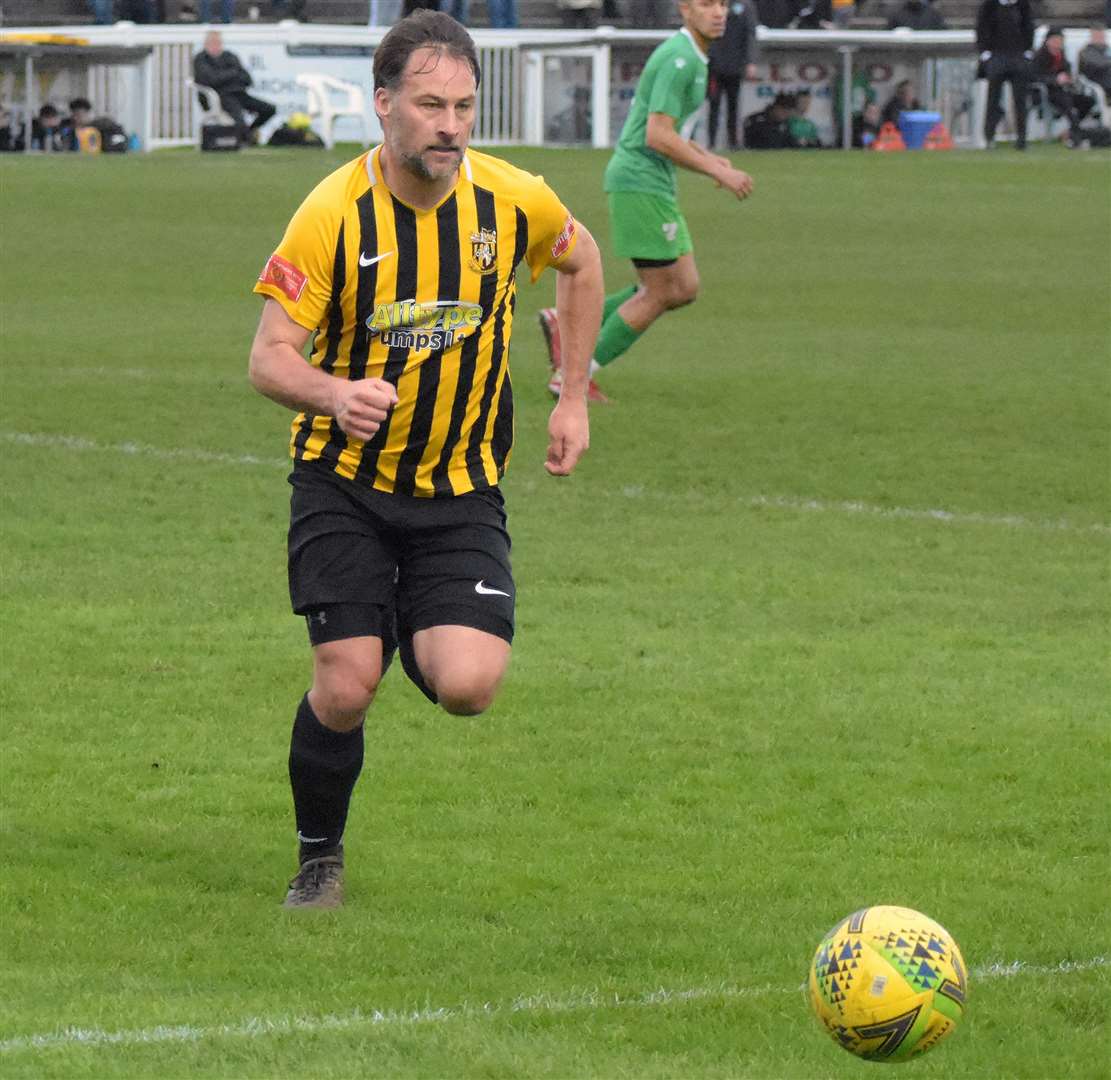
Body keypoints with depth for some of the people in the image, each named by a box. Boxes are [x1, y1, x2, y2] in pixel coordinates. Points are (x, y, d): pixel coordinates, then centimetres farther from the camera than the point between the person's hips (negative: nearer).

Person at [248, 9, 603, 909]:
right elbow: (270, 356, -16)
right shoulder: (334, 212, -16)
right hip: (344, 484, -2)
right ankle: (319, 861, 16)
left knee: (468, 687, -16)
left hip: (462, 488, 2)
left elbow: (582, 263, 15)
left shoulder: (513, 200, -8)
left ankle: (423, 638, 23)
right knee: (345, 689, -12)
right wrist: (336, 395, -38)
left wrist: (572, 398, 12)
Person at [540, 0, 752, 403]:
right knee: (660, 294, -4)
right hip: (640, 184, -10)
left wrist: (708, 159, 12)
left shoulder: (691, 59, 16)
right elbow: (658, 137, -23)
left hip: (655, 187, 10)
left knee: (684, 289, 8)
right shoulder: (678, 60, -16)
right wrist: (717, 172, -19)